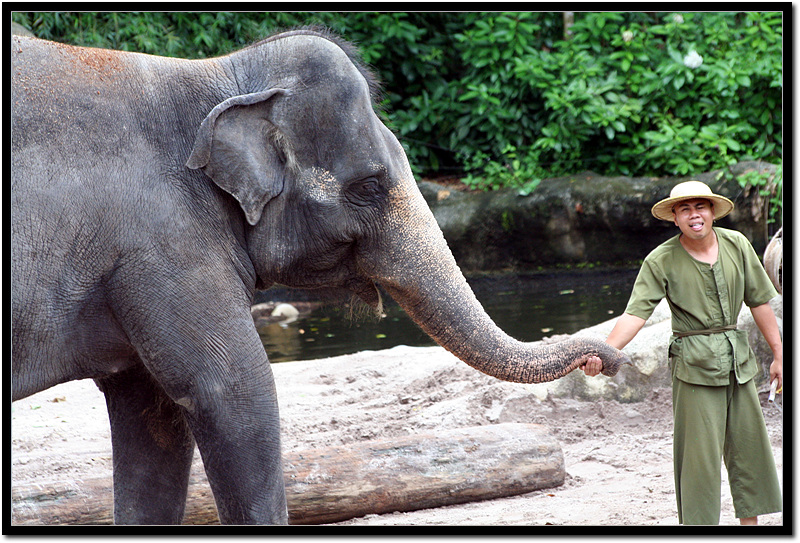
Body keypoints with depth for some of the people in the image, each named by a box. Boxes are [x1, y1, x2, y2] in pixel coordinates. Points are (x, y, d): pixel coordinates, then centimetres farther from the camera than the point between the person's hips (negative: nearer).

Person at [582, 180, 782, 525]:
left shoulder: (736, 244, 2)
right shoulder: (661, 261, -9)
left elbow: (759, 301, 9)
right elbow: (636, 313, -17)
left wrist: (778, 353, 10)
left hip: (738, 359, 4)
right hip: (694, 364, -4)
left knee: (748, 444, 10)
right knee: (699, 449, -5)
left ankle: (750, 519, 23)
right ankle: (699, 523, 2)